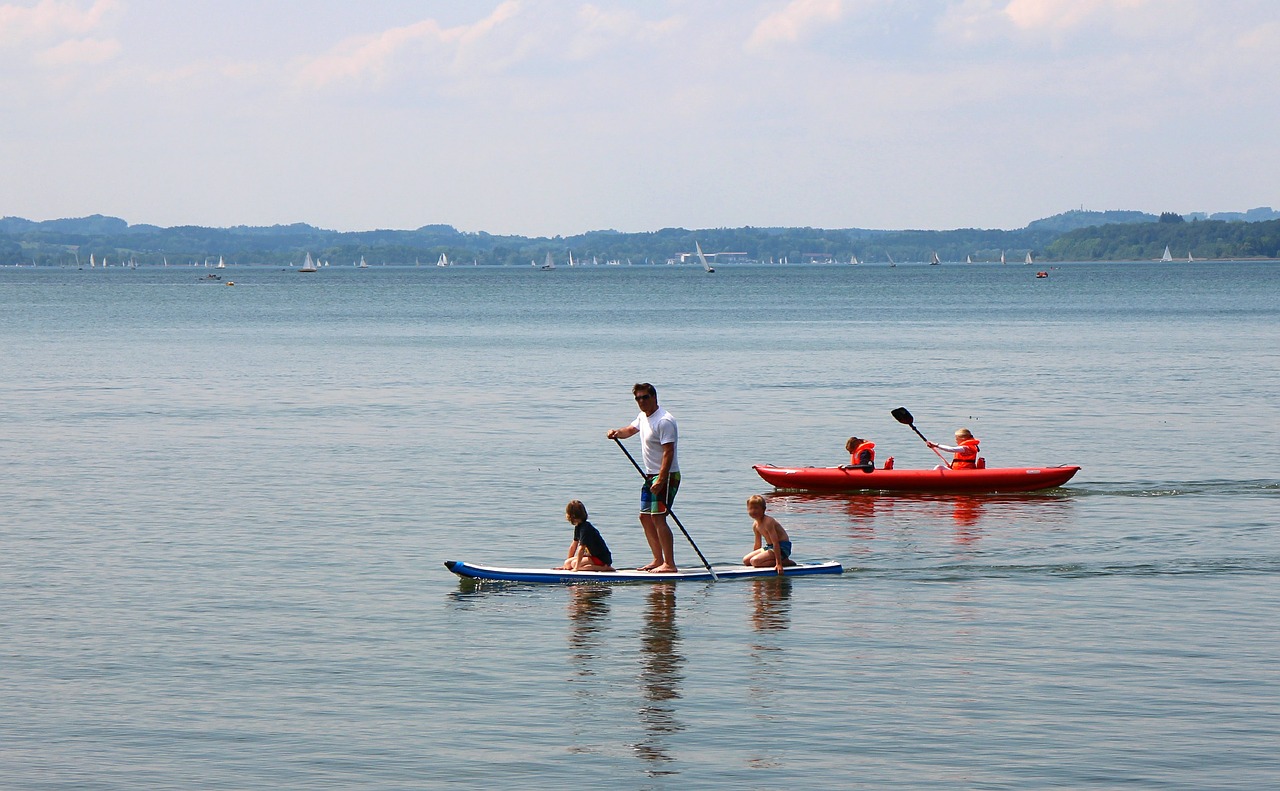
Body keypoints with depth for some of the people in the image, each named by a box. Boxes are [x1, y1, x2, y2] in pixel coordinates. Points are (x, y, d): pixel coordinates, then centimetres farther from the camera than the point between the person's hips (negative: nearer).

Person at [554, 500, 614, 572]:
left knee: (574, 563, -25)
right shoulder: (578, 527, 7)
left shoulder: (585, 529, -23)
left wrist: (576, 568, -28)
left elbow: (581, 549, -27)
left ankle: (603, 568, -21)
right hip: (593, 555, 10)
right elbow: (573, 546, 14)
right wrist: (566, 566, 17)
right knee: (567, 563, 3)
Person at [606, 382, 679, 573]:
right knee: (645, 517, 12)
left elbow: (668, 452, -23)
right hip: (650, 475, 10)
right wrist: (617, 433, 5)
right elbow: (631, 429, 29)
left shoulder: (664, 421, -18)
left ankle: (669, 563, -18)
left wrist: (661, 480, -29)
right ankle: (658, 560, 19)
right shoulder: (643, 417, 11)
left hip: (665, 476, -10)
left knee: (658, 516, -16)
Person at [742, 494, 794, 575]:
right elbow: (757, 544, 18)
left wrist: (779, 563, -33)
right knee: (746, 561, 8)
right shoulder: (755, 525, 5)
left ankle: (785, 562, -14)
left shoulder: (768, 522, -24)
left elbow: (775, 542, -28)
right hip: (769, 547, 10)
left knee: (755, 561, -25)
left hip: (782, 548, -10)